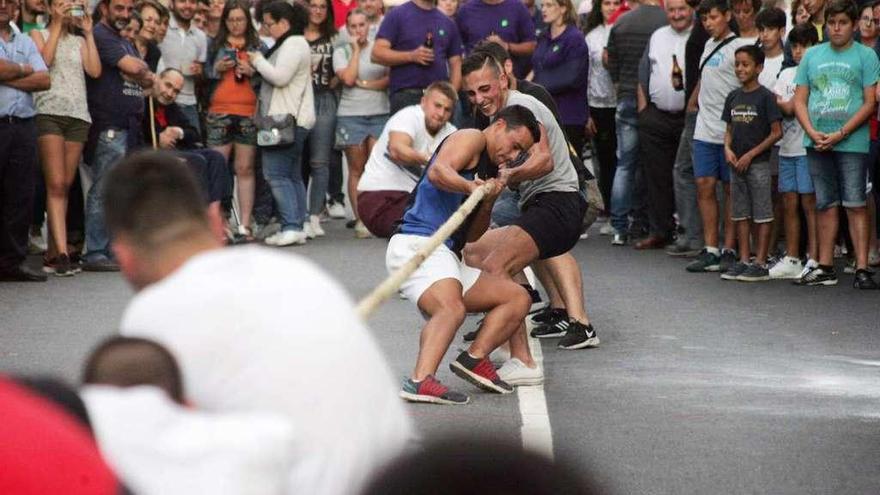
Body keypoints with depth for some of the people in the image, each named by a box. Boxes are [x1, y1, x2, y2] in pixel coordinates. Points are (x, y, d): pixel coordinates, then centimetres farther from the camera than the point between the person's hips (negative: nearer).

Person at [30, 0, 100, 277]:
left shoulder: (79, 40, 21)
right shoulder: (39, 34, 12)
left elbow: (95, 70, 6)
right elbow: (44, 61, -7)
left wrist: (88, 33, 7)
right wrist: (57, 25, -3)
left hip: (78, 115, 4)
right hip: (49, 112, -4)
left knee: (65, 186, 2)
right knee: (55, 185, -13)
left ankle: (51, 254, 6)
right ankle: (62, 253, -20)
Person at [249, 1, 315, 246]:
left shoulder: (293, 44, -11)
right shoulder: (291, 44, 22)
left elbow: (280, 77, -19)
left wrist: (258, 61, -6)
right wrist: (258, 67, 7)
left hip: (288, 120, -11)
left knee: (276, 173, -13)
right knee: (292, 175, 10)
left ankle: (291, 226, -18)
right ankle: (297, 228, 10)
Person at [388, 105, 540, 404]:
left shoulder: (489, 170, 26)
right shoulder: (471, 139, 2)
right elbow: (438, 171, -20)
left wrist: (489, 200, 3)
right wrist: (470, 187, -38)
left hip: (446, 255, 10)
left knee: (518, 297, 9)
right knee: (451, 309, -35)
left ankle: (474, 358, -9)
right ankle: (420, 381, -51)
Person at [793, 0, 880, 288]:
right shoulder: (812, 55, 13)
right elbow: (799, 100, 11)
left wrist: (840, 134, -13)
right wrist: (812, 132, -6)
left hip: (852, 143, -4)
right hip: (816, 142, 4)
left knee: (855, 204, -6)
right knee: (825, 205, 9)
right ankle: (825, 268, 15)